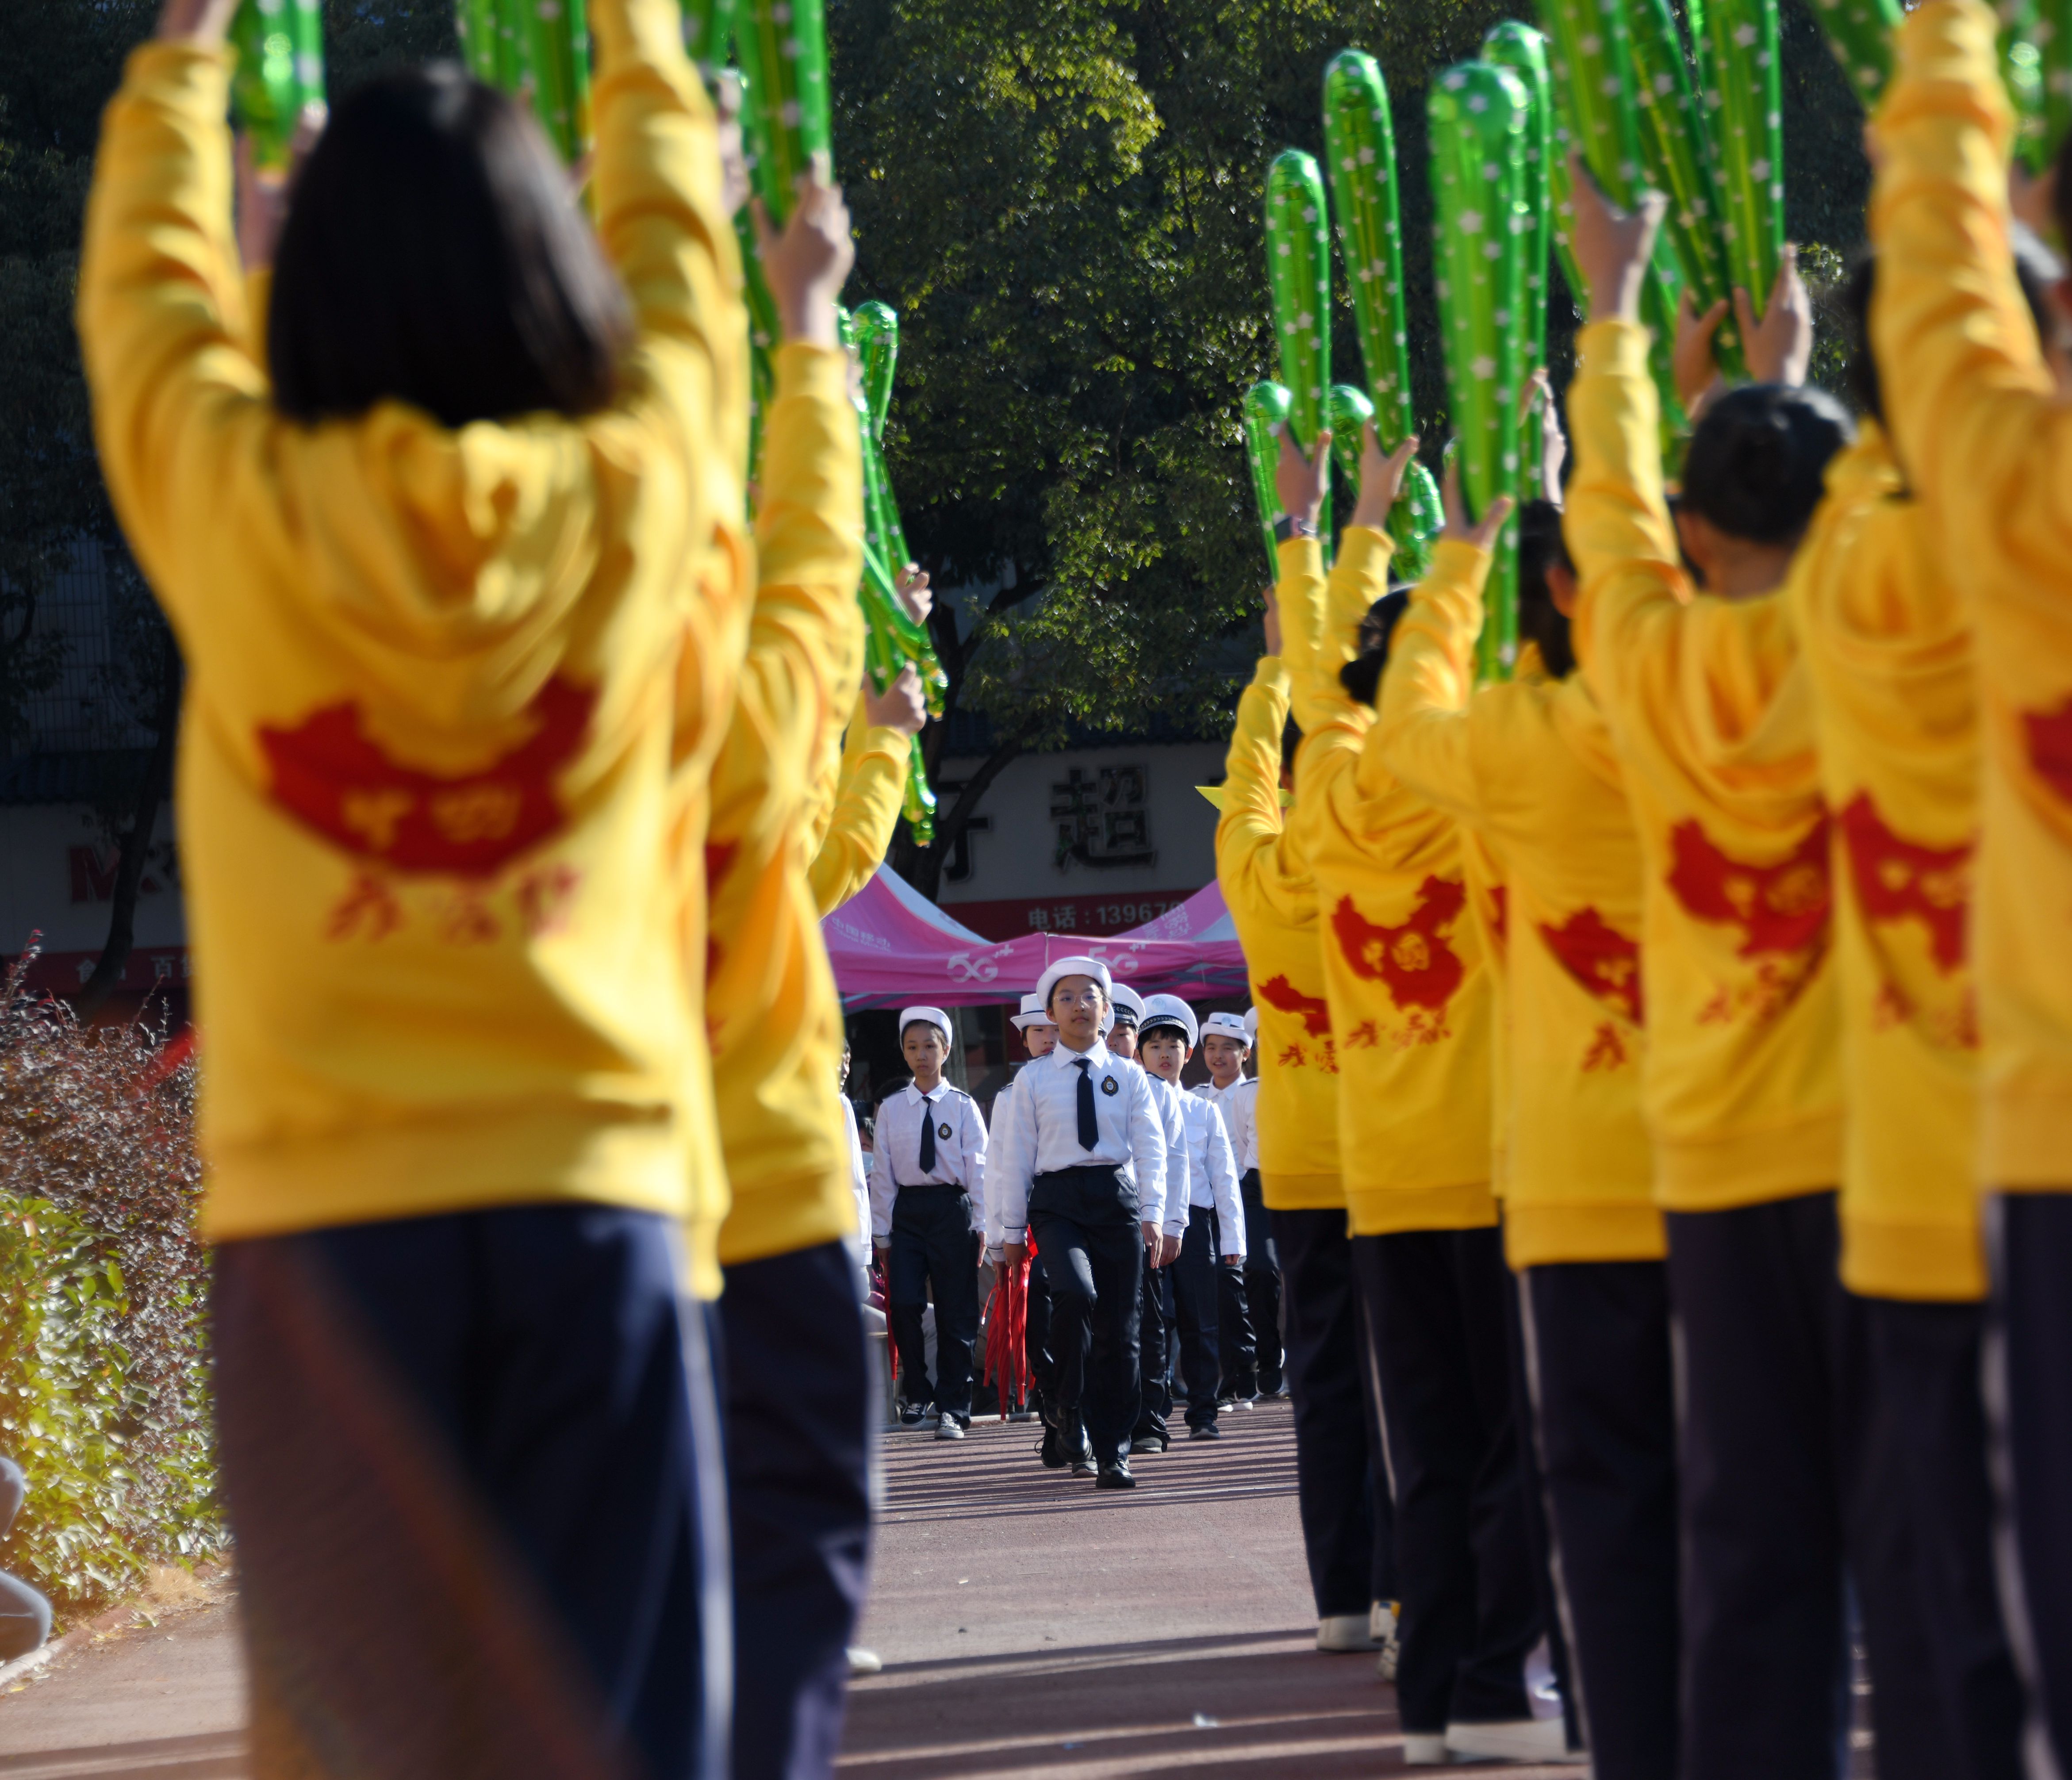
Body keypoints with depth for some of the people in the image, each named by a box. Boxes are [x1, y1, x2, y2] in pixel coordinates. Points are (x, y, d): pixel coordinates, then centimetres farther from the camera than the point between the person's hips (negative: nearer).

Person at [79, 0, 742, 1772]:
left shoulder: (239, 508, -2)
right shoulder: (635, 497, 0)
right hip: (591, 1204, 0)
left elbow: (144, 286, 18)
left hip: (321, 1214, 0)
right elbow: (675, 256, 20)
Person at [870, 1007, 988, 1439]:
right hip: (907, 1210, 1)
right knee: (903, 1303, -12)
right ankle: (917, 1396, 6)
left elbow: (978, 1167, 2)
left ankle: (951, 1409, 7)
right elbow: (882, 1172, 7)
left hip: (952, 1209, -1)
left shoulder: (963, 1107, 4)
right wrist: (882, 1231, 4)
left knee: (955, 1314, 0)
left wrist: (981, 1225, -4)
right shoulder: (891, 1109, 8)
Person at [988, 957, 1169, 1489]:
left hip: (1117, 1198, 2)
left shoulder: (1129, 1077, 9)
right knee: (1076, 1292, -29)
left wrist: (1152, 1214, -9)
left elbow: (1151, 1149, 3)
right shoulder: (1033, 1080, 7)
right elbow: (1015, 1157, 8)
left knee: (1119, 1328, 0)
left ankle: (1112, 1455, 5)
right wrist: (1013, 1230, 5)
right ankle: (1067, 1406, -8)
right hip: (1057, 1201, -2)